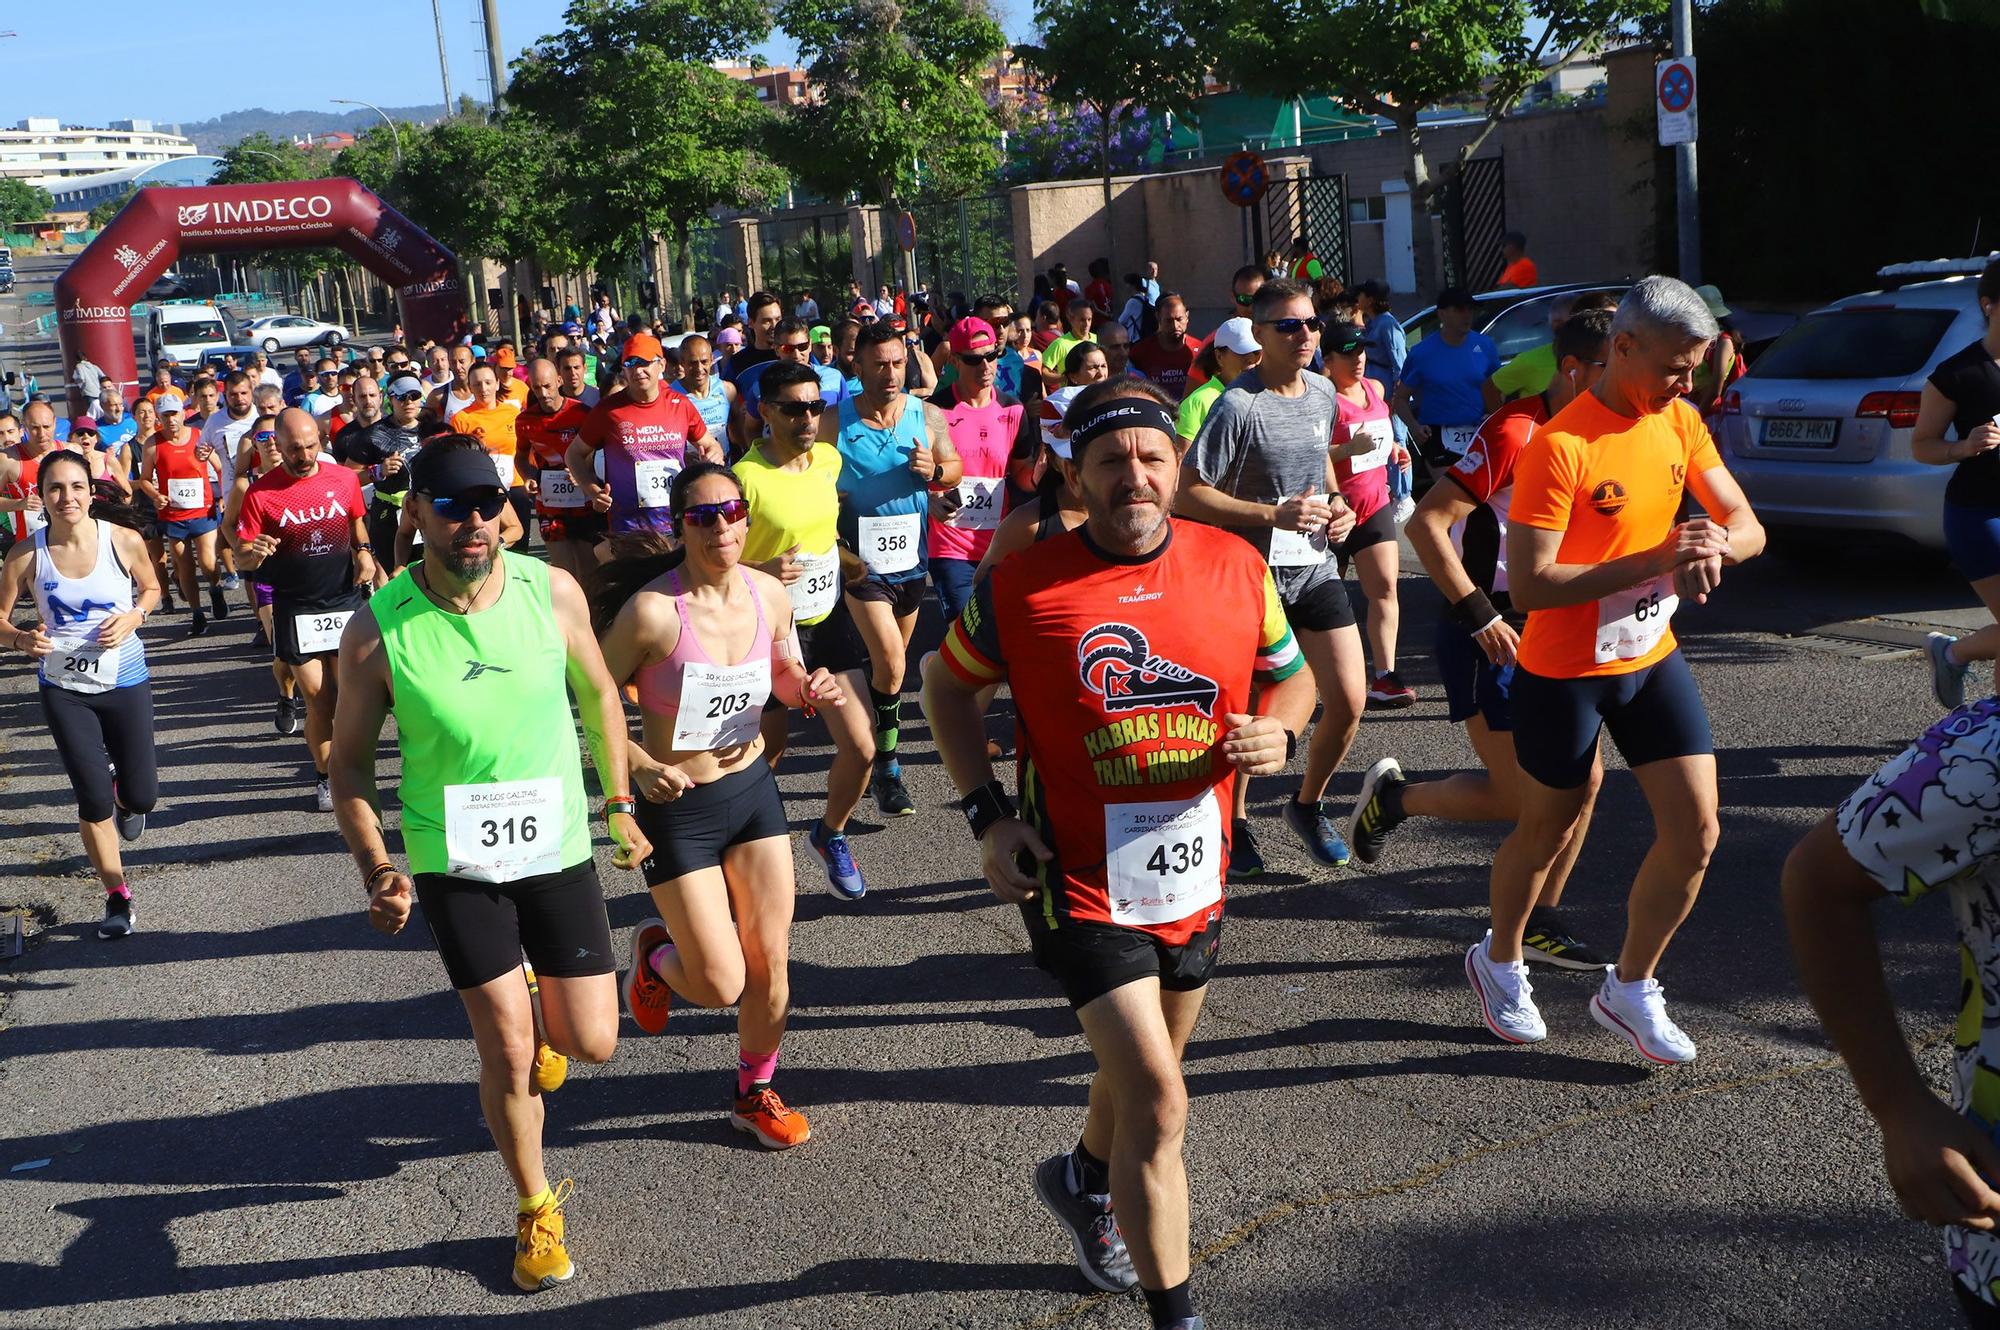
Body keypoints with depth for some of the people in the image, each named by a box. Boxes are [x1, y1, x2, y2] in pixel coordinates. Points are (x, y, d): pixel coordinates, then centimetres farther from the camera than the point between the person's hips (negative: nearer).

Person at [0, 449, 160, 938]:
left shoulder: (124, 540, -13)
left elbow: (151, 589, 6)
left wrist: (134, 616, -14)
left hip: (125, 682, 0)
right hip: (64, 690, 0)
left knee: (140, 797, 6)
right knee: (93, 802, 2)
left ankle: (123, 797, 46)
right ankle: (117, 897, 22)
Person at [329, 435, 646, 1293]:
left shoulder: (551, 592, -12)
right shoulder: (378, 630, -17)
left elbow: (597, 695, 6)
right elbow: (350, 758, -4)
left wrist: (619, 804, 8)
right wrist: (376, 868, -16)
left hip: (557, 845, 2)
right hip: (453, 859, -2)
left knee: (591, 1041, 5)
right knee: (507, 1051, 0)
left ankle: (537, 1010, 43)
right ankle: (537, 1210, 25)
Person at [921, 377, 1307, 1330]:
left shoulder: (1236, 566, -4)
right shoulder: (1020, 587, -13)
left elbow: (1287, 673, 11)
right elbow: (948, 687, 3)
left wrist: (1277, 733, -12)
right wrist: (987, 814, -7)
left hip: (1196, 875, 5)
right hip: (1081, 884, -5)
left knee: (1143, 1070, 25)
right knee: (1158, 1103, -12)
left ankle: (1084, 1179, 57)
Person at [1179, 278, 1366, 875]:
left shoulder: (1324, 392, 7)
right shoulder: (1239, 406, -16)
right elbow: (1187, 494, -18)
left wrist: (1337, 502, 5)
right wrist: (1275, 515, -23)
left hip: (1317, 566, 6)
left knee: (1348, 702, 4)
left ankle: (1307, 805, 28)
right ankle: (1233, 821, 26)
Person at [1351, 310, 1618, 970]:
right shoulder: (1515, 431, -19)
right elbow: (1427, 523, -21)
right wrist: (1479, 616, -21)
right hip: (1492, 636, -8)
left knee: (1584, 778, 6)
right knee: (1517, 796, -6)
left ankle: (1540, 923, 20)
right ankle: (1393, 796, 19)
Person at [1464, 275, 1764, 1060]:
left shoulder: (1680, 422, 0)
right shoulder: (1559, 446, -23)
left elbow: (1747, 525, 3)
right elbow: (1529, 586, -27)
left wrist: (1717, 545, -21)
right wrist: (1651, 561, -31)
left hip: (1651, 656, 6)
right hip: (1565, 671, -6)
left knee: (1696, 830, 0)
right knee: (1547, 832, 12)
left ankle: (1629, 990, 19)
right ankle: (1499, 962, 39)